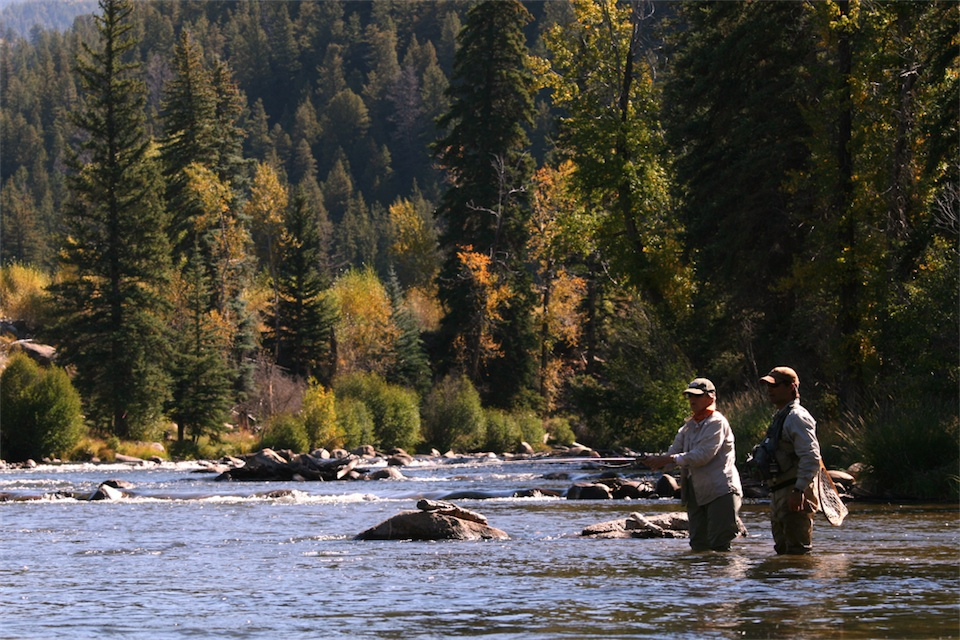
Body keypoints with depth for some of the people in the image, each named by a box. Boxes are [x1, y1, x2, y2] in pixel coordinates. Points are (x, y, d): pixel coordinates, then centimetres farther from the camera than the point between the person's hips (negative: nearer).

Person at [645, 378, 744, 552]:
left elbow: (703, 455, -19)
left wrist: (669, 459, -22)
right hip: (697, 494, 8)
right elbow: (674, 452, 10)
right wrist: (658, 461, -12)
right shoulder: (689, 425, 17)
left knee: (718, 544, -12)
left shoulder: (716, 422, -9)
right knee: (699, 546, 7)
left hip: (721, 491, -8)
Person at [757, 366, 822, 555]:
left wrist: (798, 491, -27)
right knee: (782, 550, 14)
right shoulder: (780, 417, 20)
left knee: (797, 550, -11)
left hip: (795, 492, -11)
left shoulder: (797, 417, -13)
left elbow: (811, 458, -23)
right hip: (780, 493, 11)